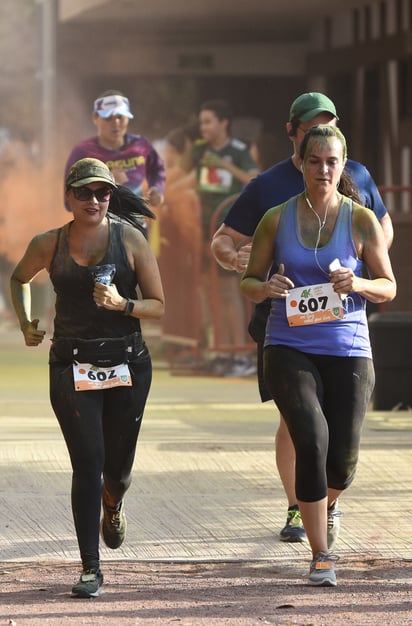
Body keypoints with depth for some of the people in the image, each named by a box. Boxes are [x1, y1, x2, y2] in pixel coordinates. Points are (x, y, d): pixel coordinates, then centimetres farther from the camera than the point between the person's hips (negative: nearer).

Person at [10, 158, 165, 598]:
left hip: (127, 364, 1)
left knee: (117, 468, 11)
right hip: (72, 367, -1)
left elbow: (158, 307, -2)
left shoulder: (130, 240, -4)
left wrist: (122, 304, -19)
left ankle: (112, 504, 50)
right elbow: (20, 279, 22)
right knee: (87, 464, -11)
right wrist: (25, 323, 10)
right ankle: (90, 570, -6)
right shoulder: (49, 245, 0)